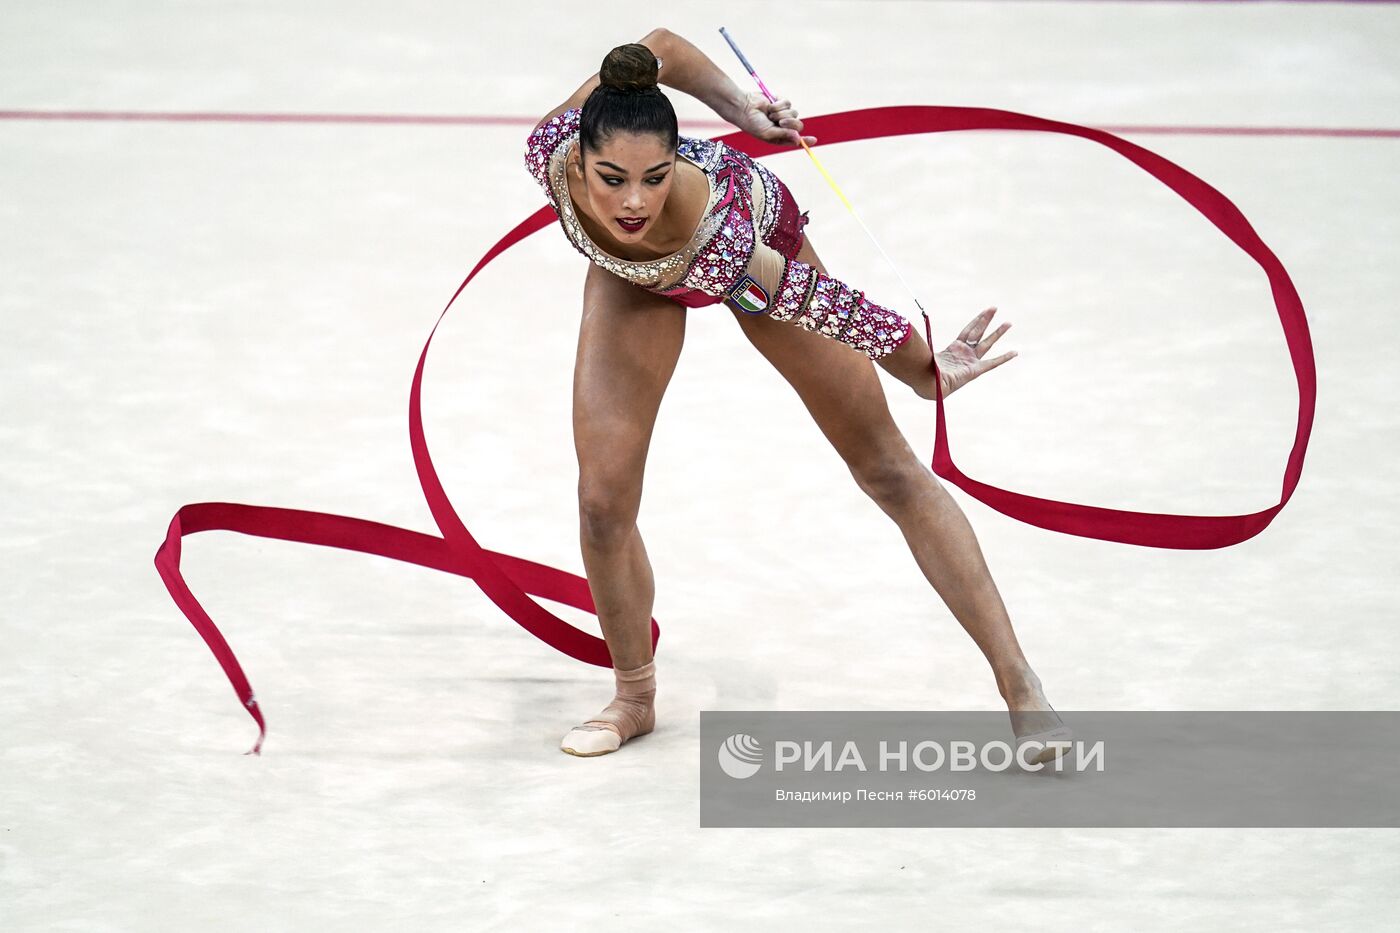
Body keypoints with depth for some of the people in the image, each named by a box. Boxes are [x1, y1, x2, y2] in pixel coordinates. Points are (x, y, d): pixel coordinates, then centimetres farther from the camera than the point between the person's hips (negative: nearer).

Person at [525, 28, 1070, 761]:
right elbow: (661, 46, -23)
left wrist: (928, 374, -25)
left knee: (885, 466, 4)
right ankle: (634, 698, 19)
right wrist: (735, 106, -13)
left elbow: (820, 302, -34)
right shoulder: (550, 150, -38)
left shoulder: (720, 238, -48)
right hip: (633, 278, 3)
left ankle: (1018, 683, 12)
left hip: (757, 236, -3)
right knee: (603, 502, -7)